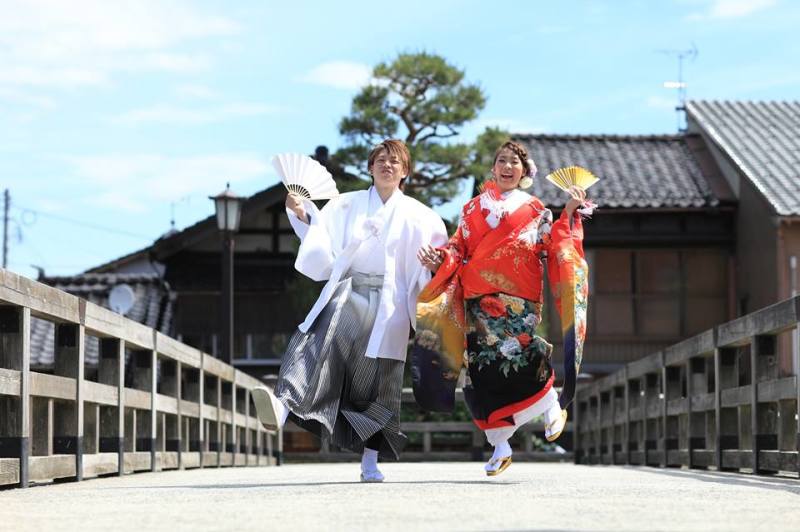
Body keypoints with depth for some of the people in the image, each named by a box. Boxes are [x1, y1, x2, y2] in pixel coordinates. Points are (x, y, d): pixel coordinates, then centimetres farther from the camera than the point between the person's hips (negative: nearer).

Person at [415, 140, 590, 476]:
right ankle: (500, 446, 7)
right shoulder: (474, 209, 19)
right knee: (481, 368, -4)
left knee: (513, 348, -29)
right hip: (478, 300, 3)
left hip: (518, 300, -3)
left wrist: (569, 215, -4)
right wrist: (439, 260, -4)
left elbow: (556, 249, 5)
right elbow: (459, 248, 15)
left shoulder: (535, 211, 13)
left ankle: (552, 405, -3)